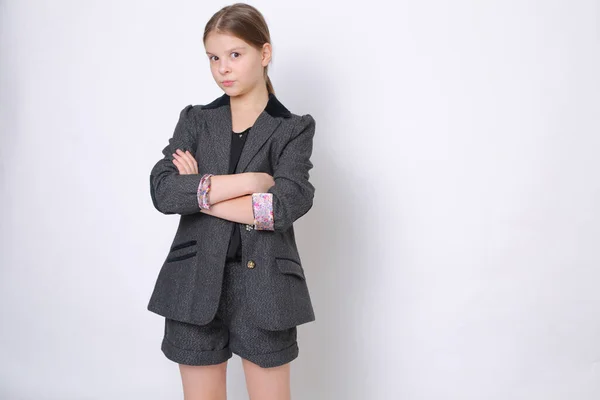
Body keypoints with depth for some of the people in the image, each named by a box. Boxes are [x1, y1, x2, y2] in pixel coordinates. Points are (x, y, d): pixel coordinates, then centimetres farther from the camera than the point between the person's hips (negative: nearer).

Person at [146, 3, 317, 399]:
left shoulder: (294, 128, -1)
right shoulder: (195, 120, 7)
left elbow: (286, 204, -17)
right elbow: (162, 190, -9)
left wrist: (200, 192, -11)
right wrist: (244, 180, -16)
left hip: (264, 286, -2)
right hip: (196, 284, 2)